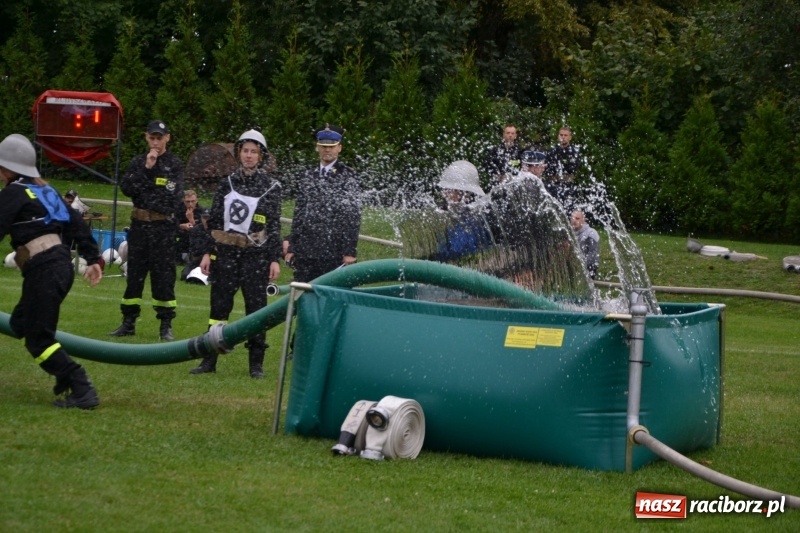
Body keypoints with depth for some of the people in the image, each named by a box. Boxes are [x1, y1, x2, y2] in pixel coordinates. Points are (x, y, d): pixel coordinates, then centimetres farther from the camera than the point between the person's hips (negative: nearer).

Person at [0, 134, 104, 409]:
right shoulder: (45, 190, 19)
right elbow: (77, 224, 19)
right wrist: (94, 259, 21)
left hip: (43, 270, -9)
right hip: (61, 264, 9)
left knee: (38, 339, -5)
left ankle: (82, 391, -13)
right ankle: (68, 377, 15)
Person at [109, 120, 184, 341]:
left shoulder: (175, 164, -1)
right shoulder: (138, 162, 11)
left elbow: (173, 195, -10)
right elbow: (126, 188, -2)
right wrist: (146, 168, -10)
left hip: (163, 227, -4)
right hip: (139, 225, 4)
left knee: (163, 275, -2)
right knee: (134, 273, 8)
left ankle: (166, 325, 2)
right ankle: (128, 322, 13)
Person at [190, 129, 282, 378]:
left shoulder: (271, 187, 2)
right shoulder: (227, 184, 9)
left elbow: (275, 225, 0)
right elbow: (214, 221, 11)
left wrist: (275, 259, -5)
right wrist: (207, 252, 5)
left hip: (256, 255, -3)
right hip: (225, 252, 3)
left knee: (256, 306, 0)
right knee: (219, 305, 5)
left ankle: (256, 363, 6)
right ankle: (209, 359, 11)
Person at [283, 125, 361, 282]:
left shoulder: (347, 176, -1)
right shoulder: (307, 177, 14)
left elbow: (353, 216, -5)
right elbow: (298, 214, 15)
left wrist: (350, 251, -11)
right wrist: (291, 247, 10)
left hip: (335, 253, -5)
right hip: (306, 251, 5)